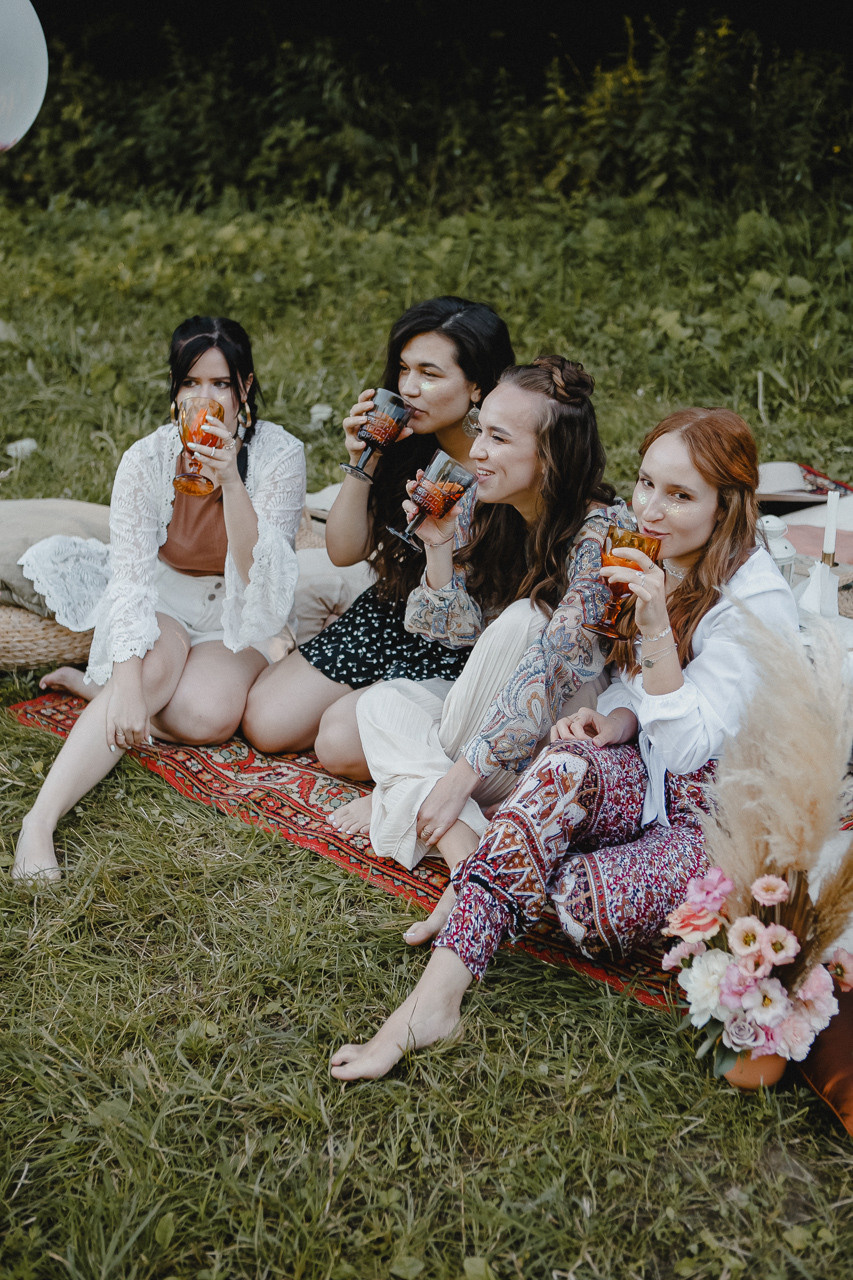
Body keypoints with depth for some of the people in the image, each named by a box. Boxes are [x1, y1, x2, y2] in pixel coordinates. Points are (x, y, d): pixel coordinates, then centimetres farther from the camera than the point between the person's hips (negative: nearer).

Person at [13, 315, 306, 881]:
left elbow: (258, 575, -24)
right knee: (158, 662, -35)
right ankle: (40, 822, -38)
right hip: (162, 603, 0)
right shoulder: (146, 459, -14)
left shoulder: (279, 454, -16)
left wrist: (229, 480, -37)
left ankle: (87, 684, -5)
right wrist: (128, 680, -34)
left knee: (210, 714, -30)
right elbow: (130, 575, -20)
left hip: (239, 614, 0)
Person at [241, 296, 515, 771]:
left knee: (341, 743, -21)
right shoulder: (404, 446, -6)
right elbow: (345, 551, -1)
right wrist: (362, 463, -15)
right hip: (389, 615, 6)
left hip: (464, 645, -6)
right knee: (266, 723, 0)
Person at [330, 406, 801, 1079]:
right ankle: (438, 992, -35)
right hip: (644, 780, 6)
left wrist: (656, 628, -31)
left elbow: (688, 748, -23)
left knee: (588, 905, -35)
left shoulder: (758, 602, -19)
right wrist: (620, 717, -7)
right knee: (567, 767, -33)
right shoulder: (656, 566, 5)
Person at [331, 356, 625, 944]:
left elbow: (555, 668, -31)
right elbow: (458, 628, 3)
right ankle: (466, 856, -30)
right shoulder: (500, 516, -1)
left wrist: (460, 774, -33)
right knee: (383, 702, -8)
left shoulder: (603, 532, -24)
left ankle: (404, 791, -13)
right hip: (502, 714, 8)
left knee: (523, 622, -29)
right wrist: (438, 546, -14)